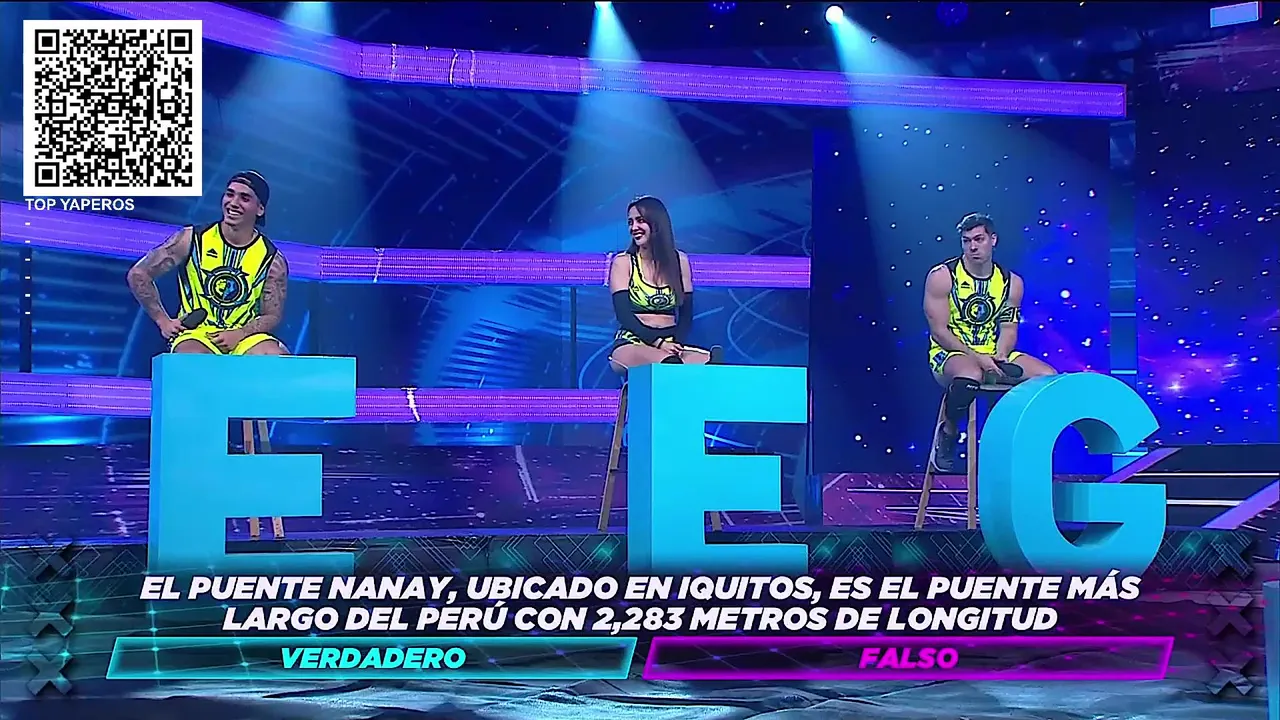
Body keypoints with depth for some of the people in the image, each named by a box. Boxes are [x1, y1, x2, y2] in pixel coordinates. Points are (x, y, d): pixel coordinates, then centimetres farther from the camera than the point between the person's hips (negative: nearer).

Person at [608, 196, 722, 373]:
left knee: (708, 361, -34)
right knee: (671, 362, -41)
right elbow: (624, 314, -5)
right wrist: (658, 342, -17)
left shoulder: (679, 261, 13)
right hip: (632, 345, -3)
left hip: (671, 344, 3)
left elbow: (686, 314, 11)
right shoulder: (623, 262, 5)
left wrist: (677, 343, -9)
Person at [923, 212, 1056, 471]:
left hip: (993, 356, 5)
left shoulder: (1011, 282, 5)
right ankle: (947, 432, -12)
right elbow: (939, 332, -13)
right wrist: (978, 358, -21)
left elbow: (1009, 328, 5)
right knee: (970, 376, -41)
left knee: (1049, 376, -13)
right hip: (950, 353, -5)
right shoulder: (942, 276, -10)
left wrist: (1000, 358, -17)